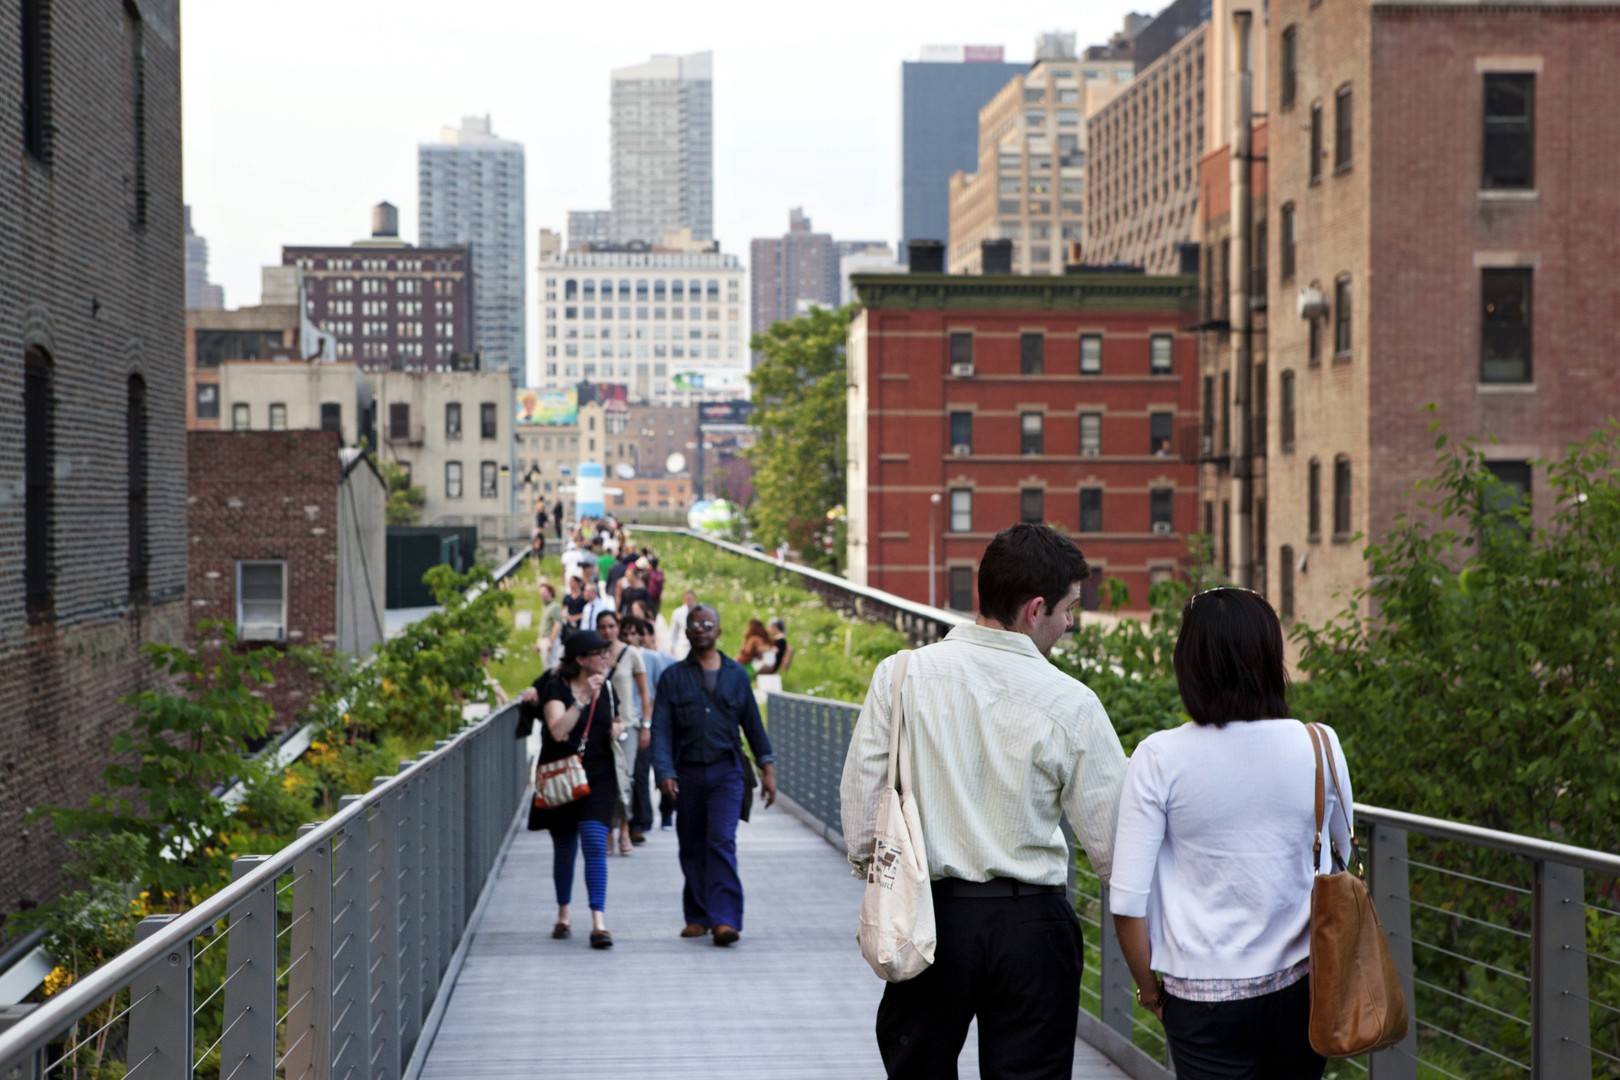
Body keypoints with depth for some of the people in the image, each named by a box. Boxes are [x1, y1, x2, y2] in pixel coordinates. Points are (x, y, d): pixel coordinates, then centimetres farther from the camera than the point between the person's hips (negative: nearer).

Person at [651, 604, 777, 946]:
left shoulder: (736, 674, 10)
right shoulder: (673, 677, 5)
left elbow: (753, 724, 14)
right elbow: (661, 729, -2)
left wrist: (767, 767, 10)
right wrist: (665, 773, -14)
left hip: (726, 772, -1)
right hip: (688, 773, 1)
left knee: (722, 841, -13)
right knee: (692, 847, 7)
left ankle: (725, 919, -19)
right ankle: (698, 916, 18)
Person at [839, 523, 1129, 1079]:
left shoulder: (901, 676, -4)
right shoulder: (1071, 704, -9)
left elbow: (861, 798, 1)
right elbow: (1109, 843, -3)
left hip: (927, 915, 2)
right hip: (1031, 927, -2)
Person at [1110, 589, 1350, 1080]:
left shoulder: (1160, 758, -14)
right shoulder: (1320, 748, -8)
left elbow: (1127, 900, -13)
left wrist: (1147, 984, 3)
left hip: (1203, 996, -2)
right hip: (1300, 984, 3)